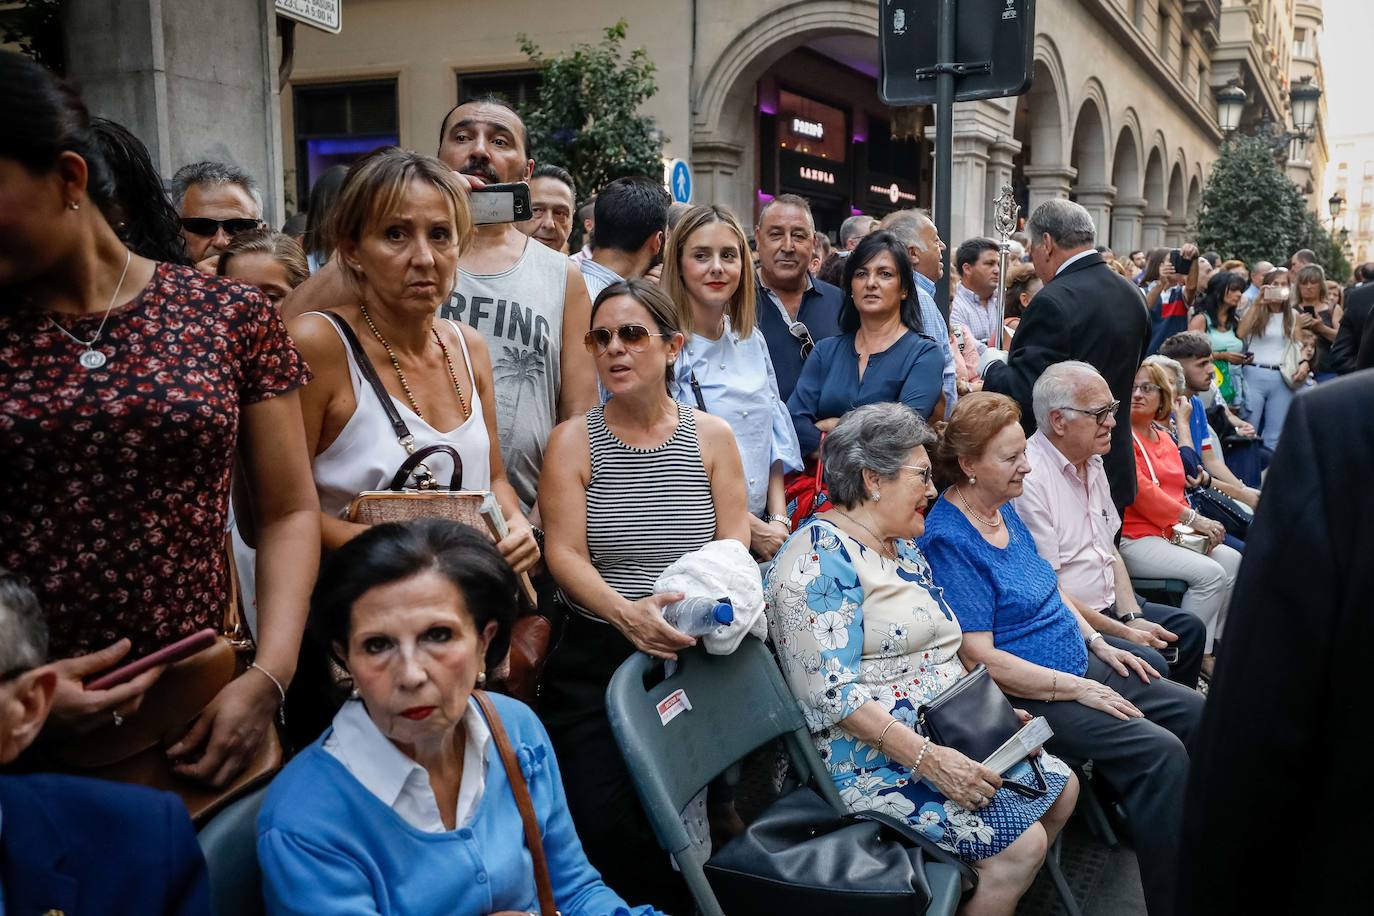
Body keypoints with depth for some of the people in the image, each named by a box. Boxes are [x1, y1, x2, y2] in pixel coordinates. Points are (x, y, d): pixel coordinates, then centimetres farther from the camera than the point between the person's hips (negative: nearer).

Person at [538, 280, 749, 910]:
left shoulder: (711, 437, 6)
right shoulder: (574, 440, 1)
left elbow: (735, 549, 4)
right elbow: (564, 555, -8)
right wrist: (625, 612, -26)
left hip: (693, 661, 1)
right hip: (596, 661, -1)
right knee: (603, 830, -12)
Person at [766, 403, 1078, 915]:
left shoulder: (902, 546, 12)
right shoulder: (820, 558, -18)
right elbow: (832, 693, -25)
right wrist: (928, 759, -27)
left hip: (948, 734, 10)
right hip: (876, 757, -10)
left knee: (1060, 789, 13)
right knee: (1020, 843, -17)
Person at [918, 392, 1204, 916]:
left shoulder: (1005, 508, 7)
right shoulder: (948, 538, -20)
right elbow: (980, 657, -22)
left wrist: (1099, 645, 8)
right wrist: (1076, 688, -18)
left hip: (1080, 666, 10)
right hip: (1027, 695, -9)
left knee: (1196, 713, 4)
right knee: (1160, 752, -21)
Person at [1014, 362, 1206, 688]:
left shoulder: (1092, 462, 10)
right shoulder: (1028, 478, -22)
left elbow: (1110, 551, 14)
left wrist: (1133, 617, 0)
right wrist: (1124, 633, -15)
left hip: (1109, 605, 10)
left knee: (1189, 628, 13)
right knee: (1150, 663, -24)